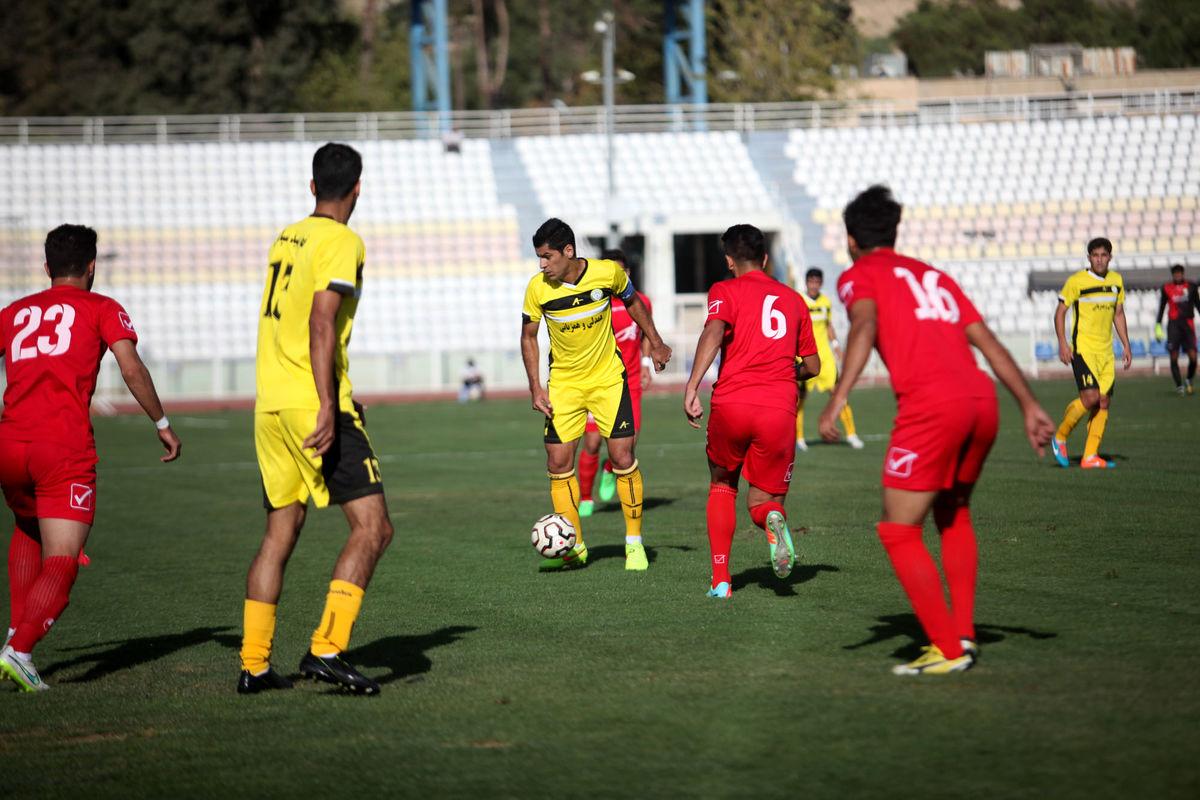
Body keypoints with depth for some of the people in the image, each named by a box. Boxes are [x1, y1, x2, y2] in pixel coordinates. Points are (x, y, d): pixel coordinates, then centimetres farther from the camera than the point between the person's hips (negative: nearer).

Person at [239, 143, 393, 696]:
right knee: (373, 527, -6)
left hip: (269, 405, 8)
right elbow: (321, 325, -17)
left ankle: (253, 665, 12)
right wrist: (329, 407, -21)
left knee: (280, 533, 14)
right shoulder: (341, 242, -7)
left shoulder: (286, 237, 17)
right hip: (314, 404, -8)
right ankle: (327, 649, -16)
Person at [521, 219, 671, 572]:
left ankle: (634, 542, 7)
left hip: (608, 377, -1)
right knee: (558, 463, -3)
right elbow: (528, 336, 0)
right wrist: (535, 386, -6)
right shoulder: (538, 288, -15)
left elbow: (632, 302, 7)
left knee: (623, 458, -7)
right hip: (563, 383, 1)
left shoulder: (608, 273, -15)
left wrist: (656, 343, 9)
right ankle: (574, 547, 9)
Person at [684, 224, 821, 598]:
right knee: (763, 501, 14)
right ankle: (773, 519, -24)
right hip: (779, 409, 2)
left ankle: (721, 579, 14)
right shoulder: (793, 300, 19)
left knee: (722, 487, 24)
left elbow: (713, 332, -14)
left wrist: (692, 388, -23)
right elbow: (812, 366, 23)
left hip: (731, 404, -2)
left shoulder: (725, 290, 7)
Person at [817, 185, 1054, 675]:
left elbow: (865, 326, -10)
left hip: (929, 406, -7)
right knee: (954, 516, 27)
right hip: (982, 399, 7)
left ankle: (947, 649, -1)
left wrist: (838, 399, -21)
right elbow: (989, 343, 22)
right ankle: (964, 632, 20)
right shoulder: (934, 277, 29)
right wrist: (1029, 406, 20)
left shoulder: (859, 276, 12)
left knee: (899, 533, 4)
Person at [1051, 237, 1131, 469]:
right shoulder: (1076, 281, -7)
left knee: (1104, 402, 0)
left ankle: (1090, 456, 4)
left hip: (1106, 350, 6)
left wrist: (1126, 346, 15)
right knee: (1091, 397, -18)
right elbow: (1060, 311, -2)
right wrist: (1062, 343, -12)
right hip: (1082, 347, -6)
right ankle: (1060, 437, 3)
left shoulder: (1117, 281, 10)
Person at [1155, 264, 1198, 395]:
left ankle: (1189, 380, 18)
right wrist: (1158, 326, 5)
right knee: (1174, 357, -5)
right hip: (1174, 324, -1)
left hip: (1188, 324, 1)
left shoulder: (1190, 286, 9)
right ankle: (1179, 385, 5)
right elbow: (1161, 308, 10)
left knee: (1193, 356, -7)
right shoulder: (1166, 288, 4)